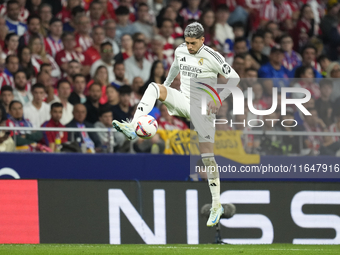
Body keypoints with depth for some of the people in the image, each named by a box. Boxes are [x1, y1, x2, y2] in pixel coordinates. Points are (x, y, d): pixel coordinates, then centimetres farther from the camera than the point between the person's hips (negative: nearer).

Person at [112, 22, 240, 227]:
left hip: (203, 108, -5)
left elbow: (234, 78, -9)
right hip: (183, 101, 5)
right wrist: (166, 87, 31)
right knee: (154, 87, -18)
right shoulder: (180, 51, 5)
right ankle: (133, 128, -30)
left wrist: (218, 100, -18)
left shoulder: (212, 57, -12)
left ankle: (217, 205, -3)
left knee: (207, 156, -11)